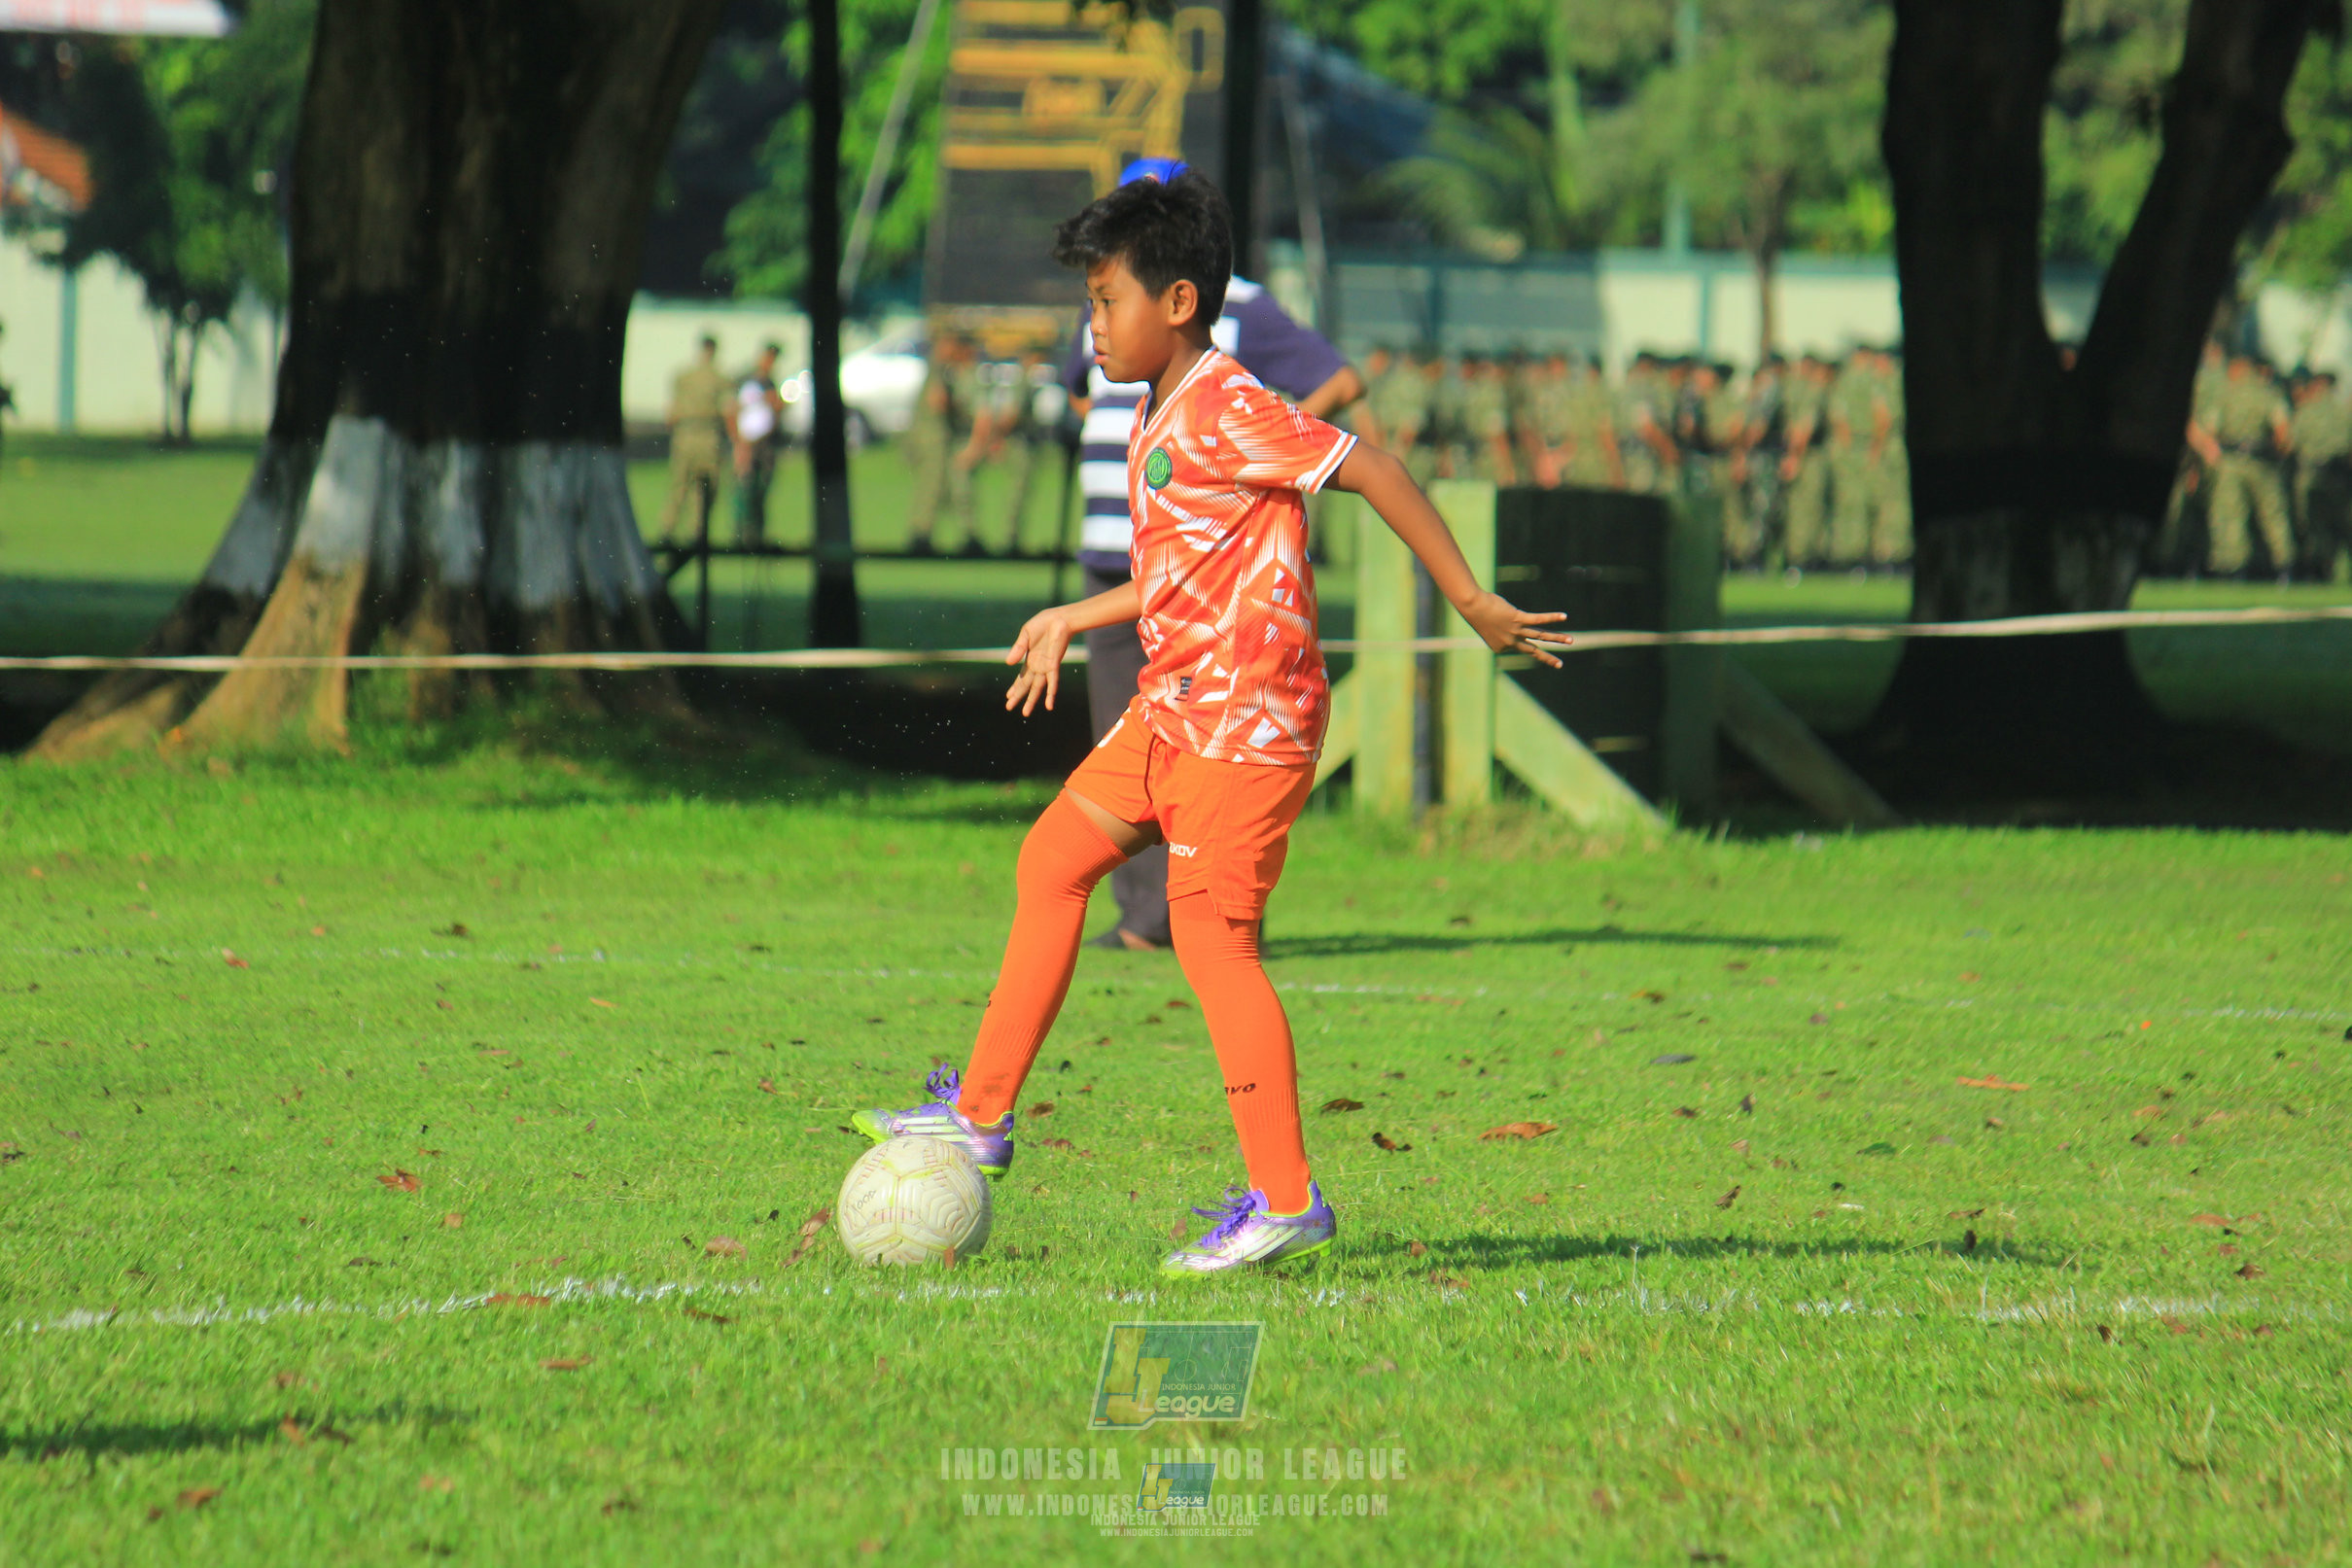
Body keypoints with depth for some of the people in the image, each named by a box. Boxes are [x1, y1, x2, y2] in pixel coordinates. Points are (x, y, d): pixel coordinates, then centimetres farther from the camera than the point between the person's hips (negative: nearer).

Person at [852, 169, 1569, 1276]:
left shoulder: (1226, 414, -17)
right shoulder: (1162, 417, 14)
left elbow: (1373, 472, -20)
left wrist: (1473, 604, -19)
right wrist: (1072, 621, 33)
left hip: (1247, 718, -11)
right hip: (1175, 708, 11)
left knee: (1211, 935, -10)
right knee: (1052, 860, 15)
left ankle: (1286, 1201, -7)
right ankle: (981, 1118, 23)